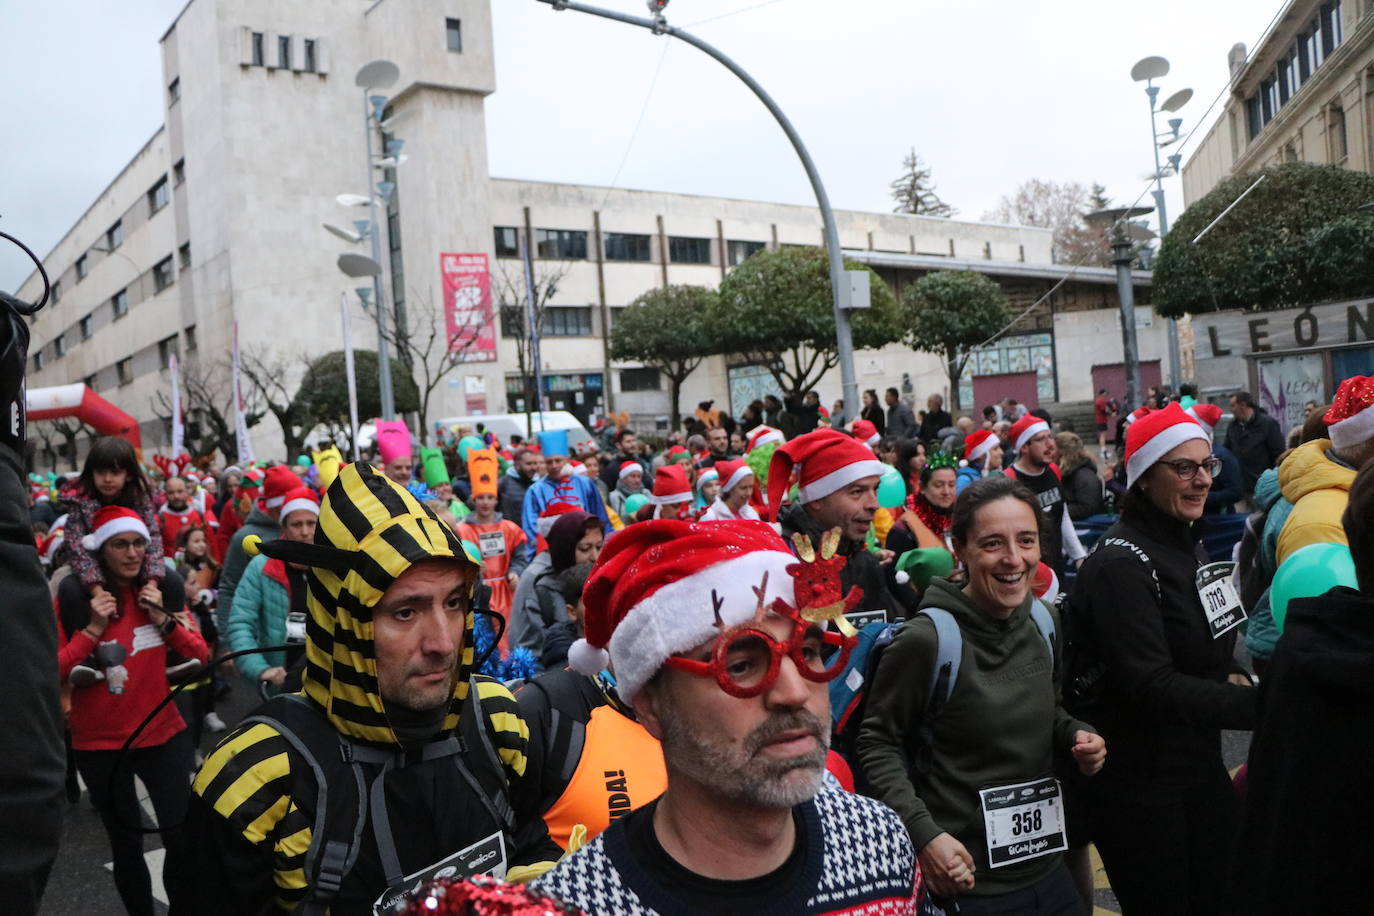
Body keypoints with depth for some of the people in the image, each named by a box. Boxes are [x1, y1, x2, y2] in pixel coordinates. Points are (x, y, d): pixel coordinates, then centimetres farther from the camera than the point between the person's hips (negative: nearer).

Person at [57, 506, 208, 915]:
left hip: (164, 734, 1)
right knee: (126, 846, 10)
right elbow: (51, 672, -10)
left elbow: (201, 655, 0)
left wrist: (164, 618, -14)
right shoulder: (74, 595, -7)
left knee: (183, 837, -3)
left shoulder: (163, 586, 0)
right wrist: (93, 629, -20)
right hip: (99, 743, -1)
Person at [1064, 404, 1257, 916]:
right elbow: (1153, 687, -26)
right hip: (1136, 781, -9)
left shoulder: (1185, 545, 9)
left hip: (1197, 764, 9)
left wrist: (1233, 677, 2)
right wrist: (1263, 704, -29)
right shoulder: (1120, 565, -21)